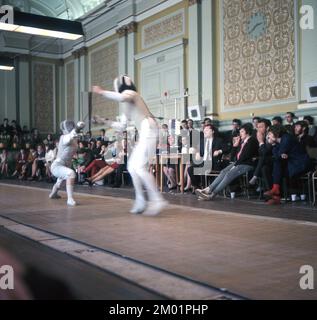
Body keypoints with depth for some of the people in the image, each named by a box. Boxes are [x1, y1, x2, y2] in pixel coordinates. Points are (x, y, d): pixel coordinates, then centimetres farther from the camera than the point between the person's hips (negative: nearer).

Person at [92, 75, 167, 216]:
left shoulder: (130, 94, 0)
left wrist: (102, 92, -17)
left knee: (139, 167, -17)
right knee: (131, 166, 8)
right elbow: (122, 125, 30)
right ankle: (141, 201, 9)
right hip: (144, 134, 10)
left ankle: (158, 200, -17)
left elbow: (121, 97, -26)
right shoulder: (127, 105, 26)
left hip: (149, 130, -10)